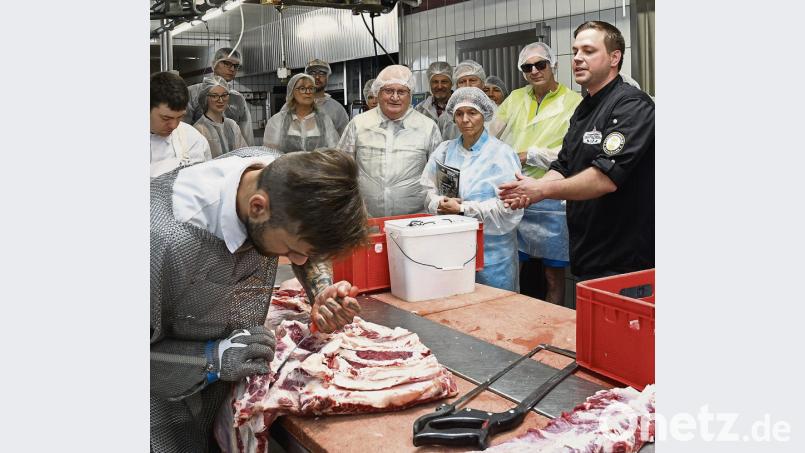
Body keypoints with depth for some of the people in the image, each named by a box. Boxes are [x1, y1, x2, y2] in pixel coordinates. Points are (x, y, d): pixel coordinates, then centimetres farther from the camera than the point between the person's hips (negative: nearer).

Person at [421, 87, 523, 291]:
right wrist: (441, 204, -14)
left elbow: (508, 207, -14)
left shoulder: (501, 153, -6)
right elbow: (426, 190, 7)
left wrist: (462, 209, -16)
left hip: (491, 252, -4)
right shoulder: (444, 150, 9)